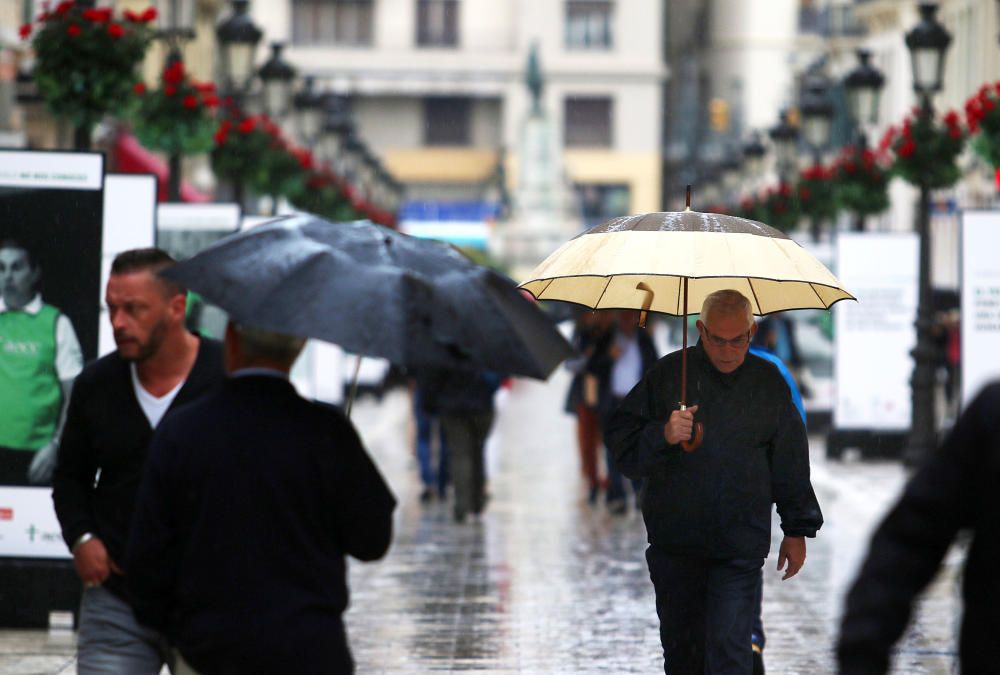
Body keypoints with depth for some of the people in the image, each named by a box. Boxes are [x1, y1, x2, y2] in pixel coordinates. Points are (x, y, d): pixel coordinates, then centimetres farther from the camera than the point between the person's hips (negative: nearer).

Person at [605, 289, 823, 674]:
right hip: (673, 541, 1)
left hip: (740, 548, -1)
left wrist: (797, 530, 14)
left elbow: (791, 464, 13)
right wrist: (662, 435, -19)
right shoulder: (668, 375, 1)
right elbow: (620, 440, 0)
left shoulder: (769, 383, 5)